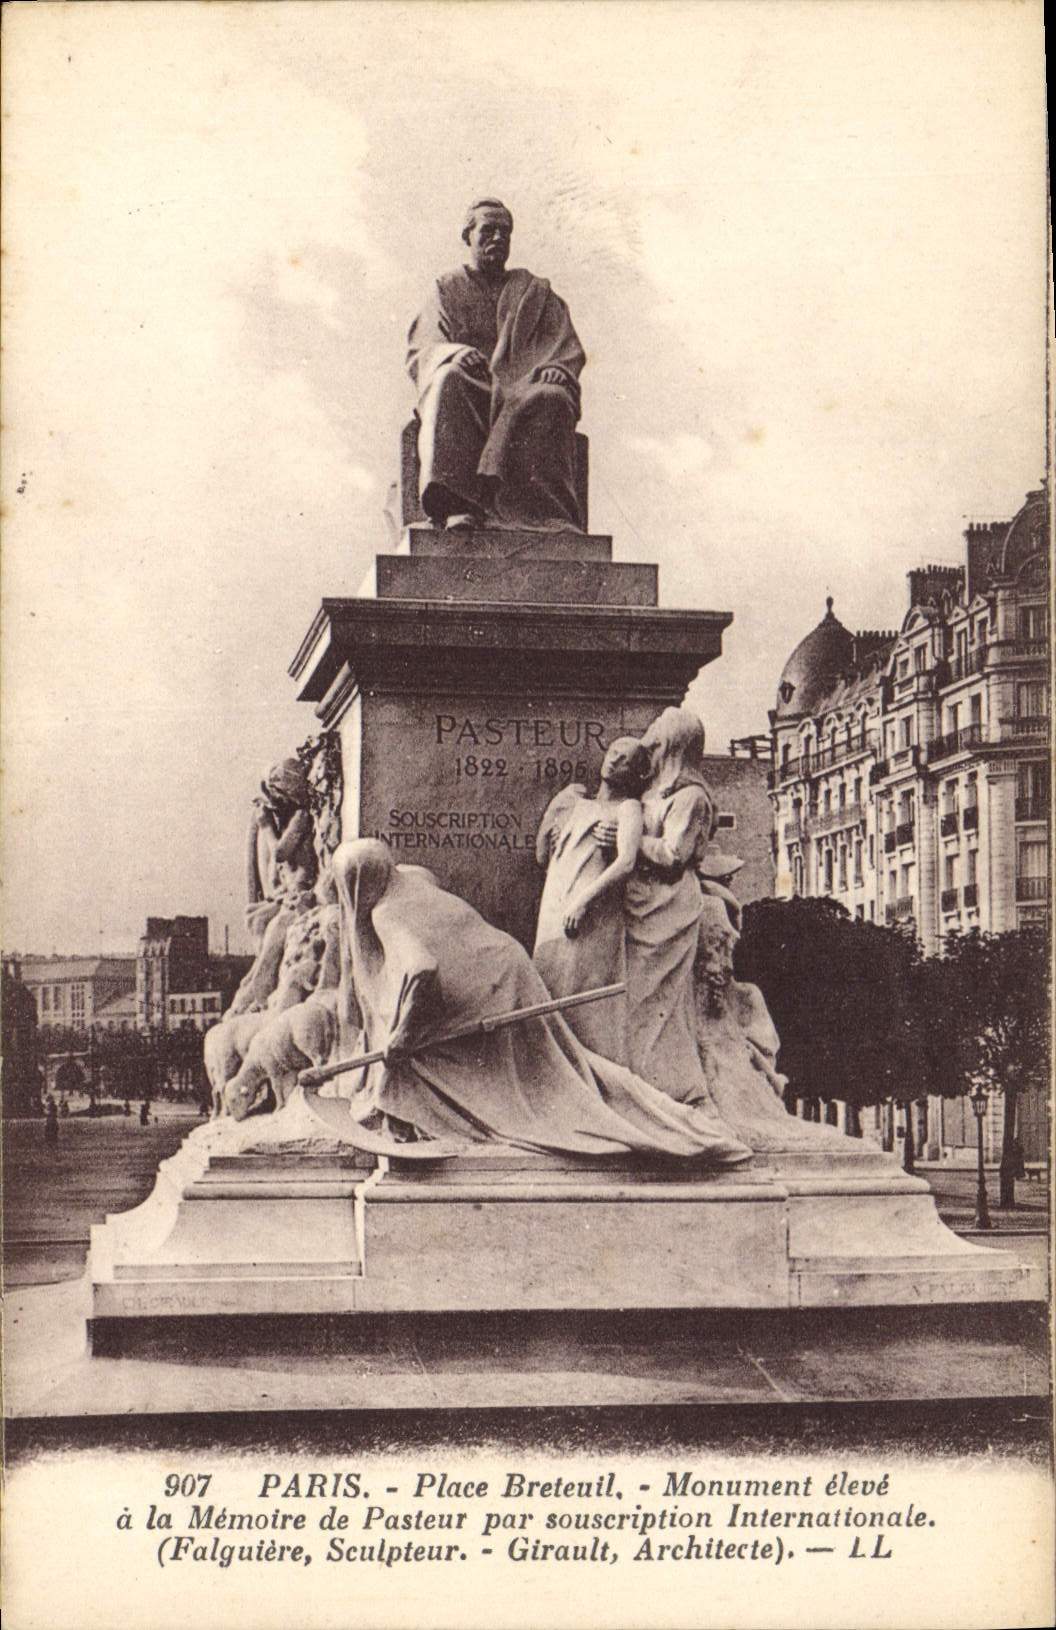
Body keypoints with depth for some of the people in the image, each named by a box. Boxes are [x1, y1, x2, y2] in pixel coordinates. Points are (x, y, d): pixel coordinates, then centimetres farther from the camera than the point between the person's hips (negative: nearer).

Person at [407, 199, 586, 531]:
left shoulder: (536, 292, 27)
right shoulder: (447, 290, 23)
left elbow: (569, 349, 16)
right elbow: (420, 351, 8)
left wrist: (558, 369, -11)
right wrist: (454, 353, -17)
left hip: (523, 391, 1)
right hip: (468, 392, -1)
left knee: (553, 398, -36)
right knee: (450, 377, -38)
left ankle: (552, 512, -49)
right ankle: (457, 506, -53)